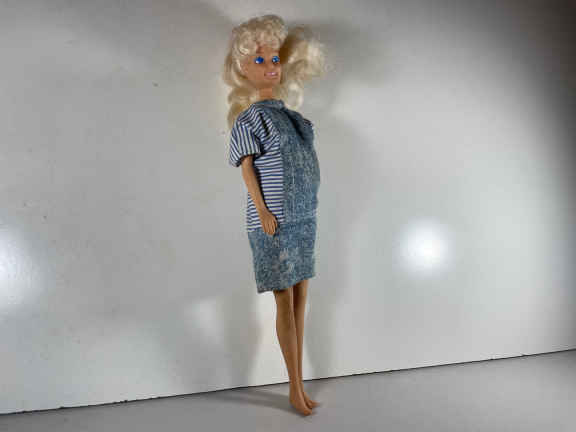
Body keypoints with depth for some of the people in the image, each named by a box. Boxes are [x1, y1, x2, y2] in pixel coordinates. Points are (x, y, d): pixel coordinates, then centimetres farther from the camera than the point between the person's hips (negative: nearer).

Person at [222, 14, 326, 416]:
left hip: (303, 220, 7)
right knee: (285, 304, 0)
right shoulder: (247, 118, -5)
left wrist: (305, 211, 11)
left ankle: (300, 383, 20)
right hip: (274, 225, -7)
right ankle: (295, 387, 12)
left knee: (300, 301, 10)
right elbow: (247, 168, -8)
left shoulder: (289, 114, 14)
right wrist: (263, 212, -16)